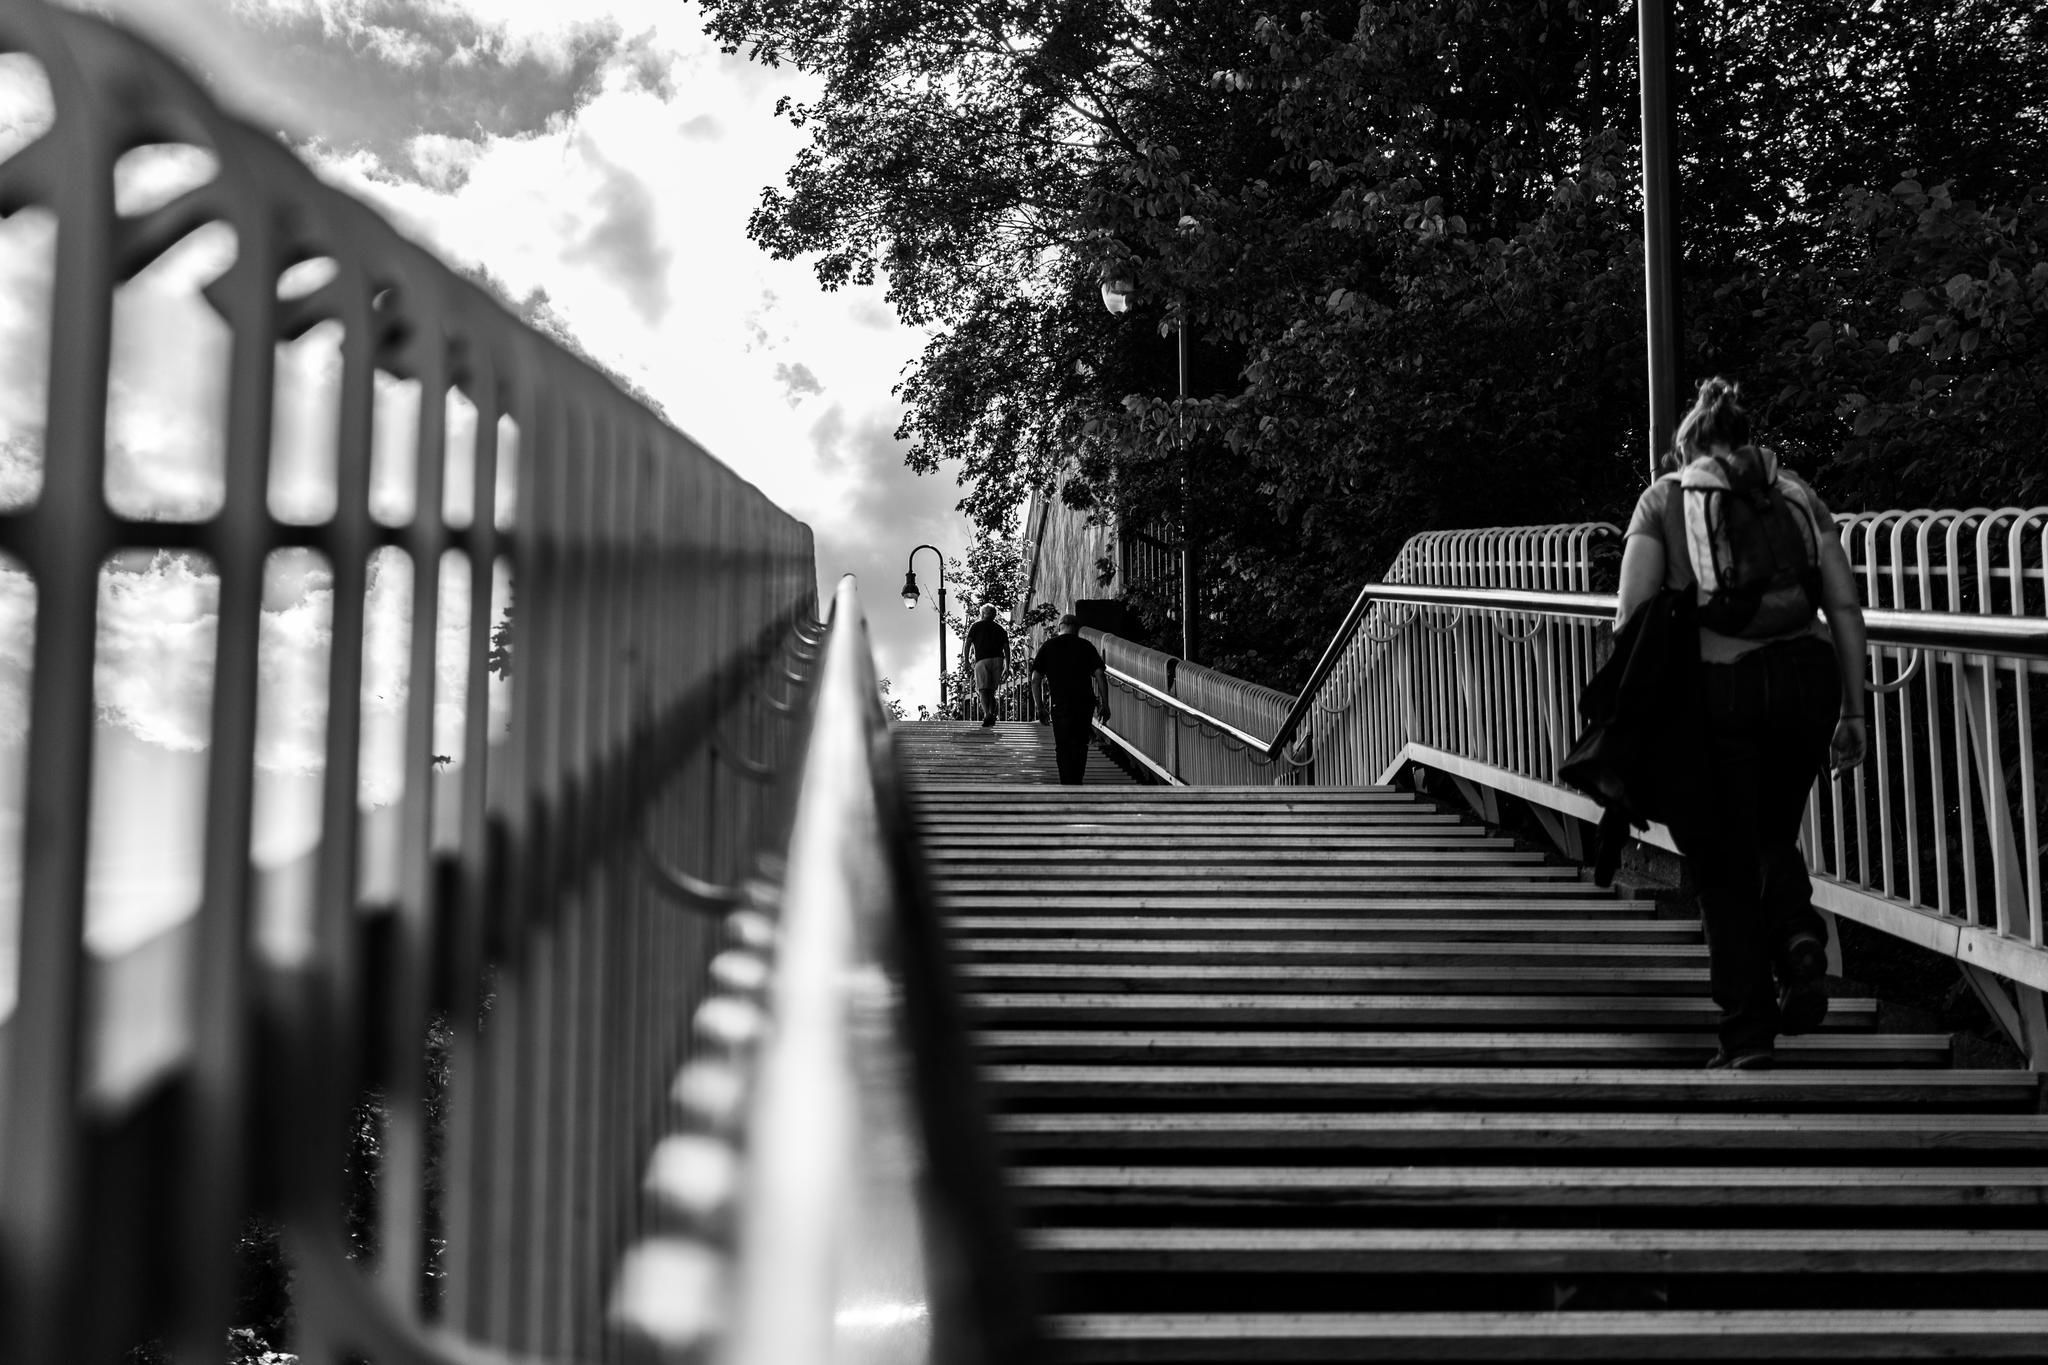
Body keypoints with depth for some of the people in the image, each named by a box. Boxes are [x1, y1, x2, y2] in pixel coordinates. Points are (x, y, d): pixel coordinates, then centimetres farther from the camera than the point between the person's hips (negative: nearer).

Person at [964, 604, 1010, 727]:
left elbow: (968, 644, 2)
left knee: (984, 690, -10)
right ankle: (992, 715, 3)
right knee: (992, 691, 14)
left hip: (982, 660, -3)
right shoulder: (1000, 629, 20)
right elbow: (1006, 648, 12)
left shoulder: (976, 626, 12)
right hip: (998, 660, 3)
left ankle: (987, 714, -29)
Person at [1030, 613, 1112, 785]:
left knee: (1063, 748, 6)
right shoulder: (1086, 646, 5)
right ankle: (1076, 784, 21)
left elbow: (1035, 679, 1)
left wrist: (1040, 707, 7)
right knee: (1080, 745, 15)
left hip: (1059, 705, -1)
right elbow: (1100, 675, -3)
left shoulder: (1047, 647, 5)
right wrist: (1105, 705, 0)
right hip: (1085, 703, 1)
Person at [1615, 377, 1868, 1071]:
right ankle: (1799, 936, -2)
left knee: (1724, 863, 7)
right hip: (1807, 675, 3)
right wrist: (1852, 711, 12)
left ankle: (1748, 1031, 7)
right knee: (1773, 836, 25)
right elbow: (1846, 609, 9)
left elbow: (1634, 618, -2)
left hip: (1715, 683, -3)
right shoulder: (1796, 494, 17)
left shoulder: (1664, 498, 9)